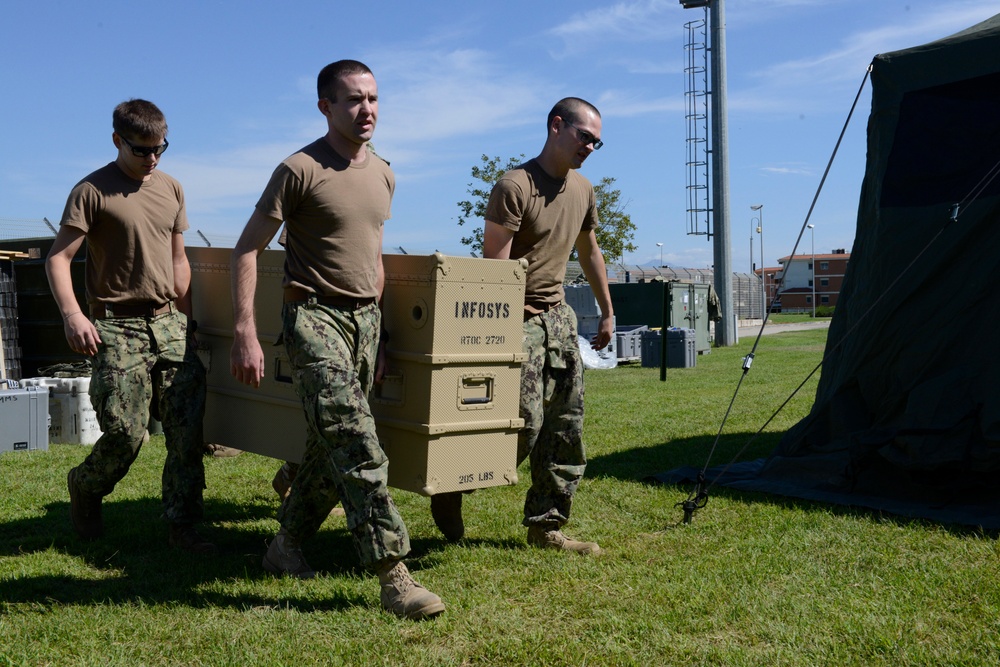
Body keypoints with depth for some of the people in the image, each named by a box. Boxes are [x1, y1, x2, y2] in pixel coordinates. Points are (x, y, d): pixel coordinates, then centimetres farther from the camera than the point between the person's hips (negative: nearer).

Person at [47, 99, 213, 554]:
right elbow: (58, 257, -8)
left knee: (187, 426, -2)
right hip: (118, 328, -5)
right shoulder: (92, 191, -4)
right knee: (126, 432, -6)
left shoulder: (171, 189, 14)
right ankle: (84, 489, 26)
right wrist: (72, 313, -22)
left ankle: (182, 525, 9)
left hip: (168, 323, 5)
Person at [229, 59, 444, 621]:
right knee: (358, 445, -16)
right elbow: (247, 249, -9)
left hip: (366, 319, 7)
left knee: (333, 446, 10)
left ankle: (287, 544, 29)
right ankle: (393, 574, -13)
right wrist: (246, 333, -17)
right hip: (315, 317, -7)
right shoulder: (301, 170, -8)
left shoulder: (383, 174, 14)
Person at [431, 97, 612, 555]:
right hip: (518, 319, -8)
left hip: (559, 316, 8)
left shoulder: (583, 191, 11)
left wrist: (607, 311, 25)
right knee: (524, 427, -11)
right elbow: (494, 267, -17)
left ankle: (546, 526, 17)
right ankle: (451, 489, 13)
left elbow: (589, 252, 24)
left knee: (567, 427, 6)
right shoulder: (514, 187, -14)